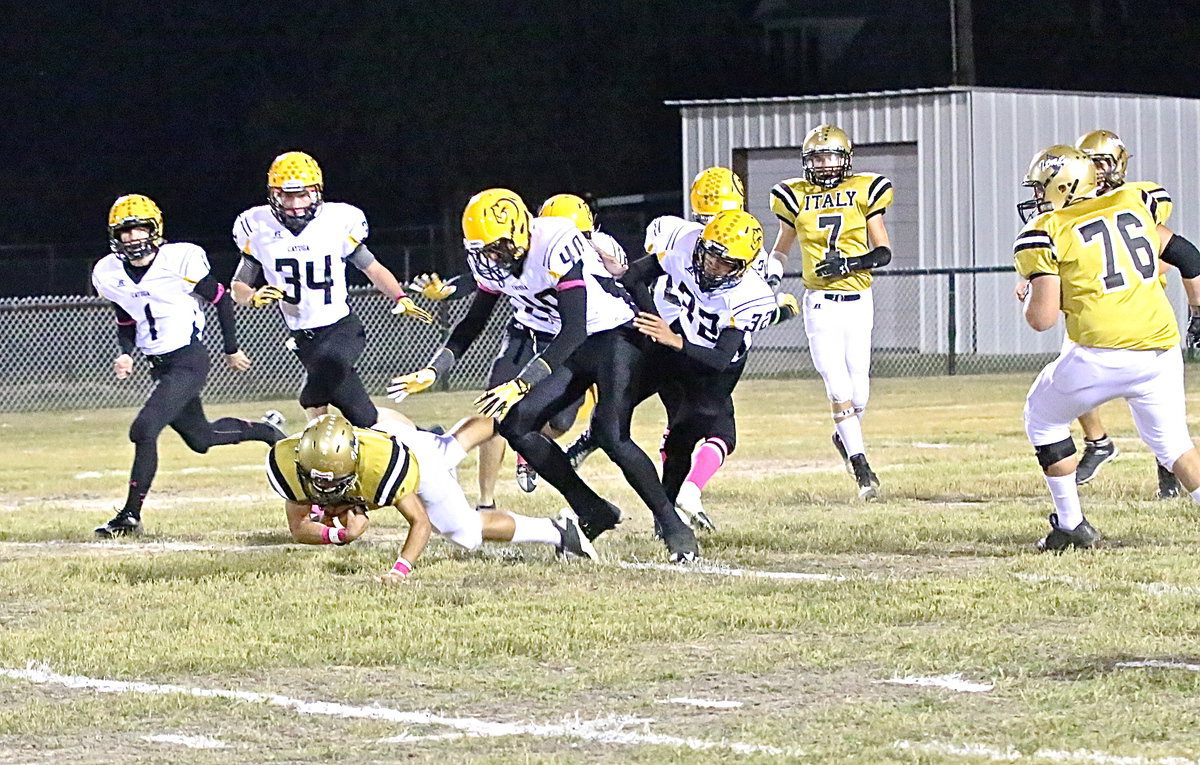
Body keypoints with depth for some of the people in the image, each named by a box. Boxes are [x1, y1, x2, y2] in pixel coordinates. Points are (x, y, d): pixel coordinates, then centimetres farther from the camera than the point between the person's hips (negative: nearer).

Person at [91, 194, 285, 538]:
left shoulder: (181, 260, -15)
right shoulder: (109, 275, 1)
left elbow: (220, 300, -2)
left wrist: (232, 349, 6)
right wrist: (125, 354, -3)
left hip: (189, 361, -7)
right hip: (159, 366, 7)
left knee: (144, 429, -21)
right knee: (201, 439, 18)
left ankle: (131, 515, -13)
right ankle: (267, 430, 45)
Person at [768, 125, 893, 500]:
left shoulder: (864, 192, 2)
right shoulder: (796, 197, 4)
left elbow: (883, 253, 0)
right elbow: (780, 250, 18)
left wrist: (848, 264, -15)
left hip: (858, 301, 1)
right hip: (820, 303, -1)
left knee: (858, 392, 2)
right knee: (839, 388, -12)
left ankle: (844, 436, 34)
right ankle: (862, 468, -7)